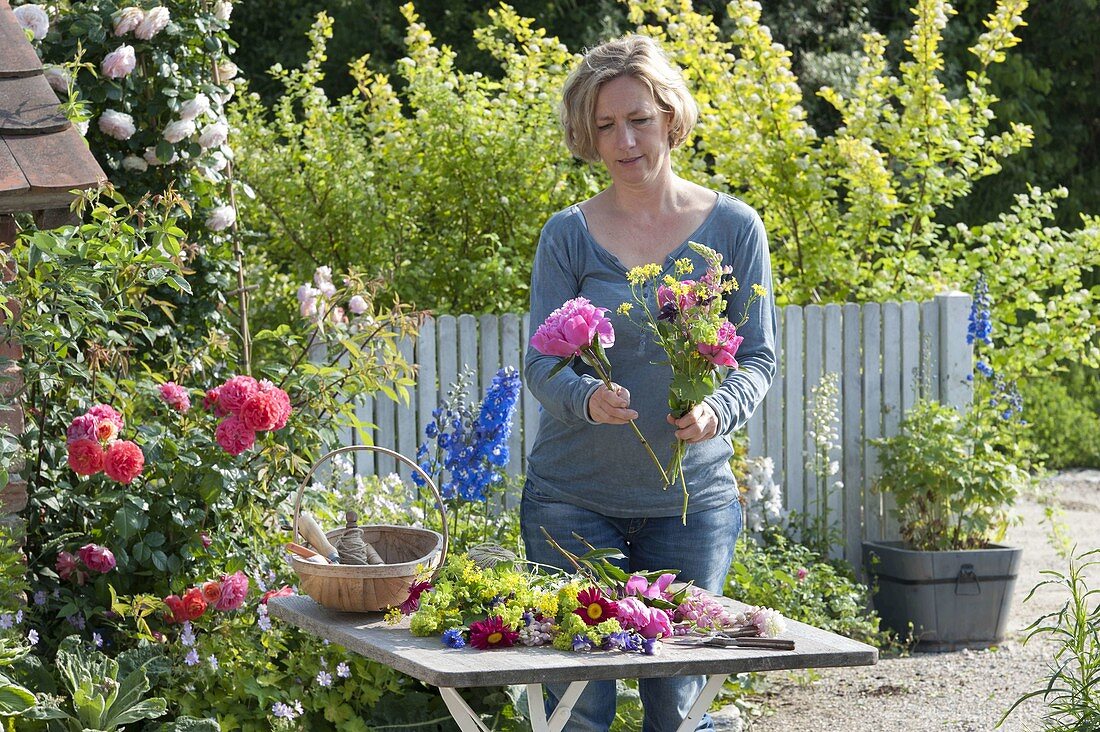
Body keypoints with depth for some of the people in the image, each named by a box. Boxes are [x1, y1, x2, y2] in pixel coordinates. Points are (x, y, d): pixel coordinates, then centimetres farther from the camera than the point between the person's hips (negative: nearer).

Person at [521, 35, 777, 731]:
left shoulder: (732, 228, 1)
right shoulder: (570, 235, 0)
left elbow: (760, 358, 1)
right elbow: (542, 360, -4)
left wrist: (718, 411, -21)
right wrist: (588, 398, -28)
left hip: (692, 497, 0)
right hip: (574, 496, 0)